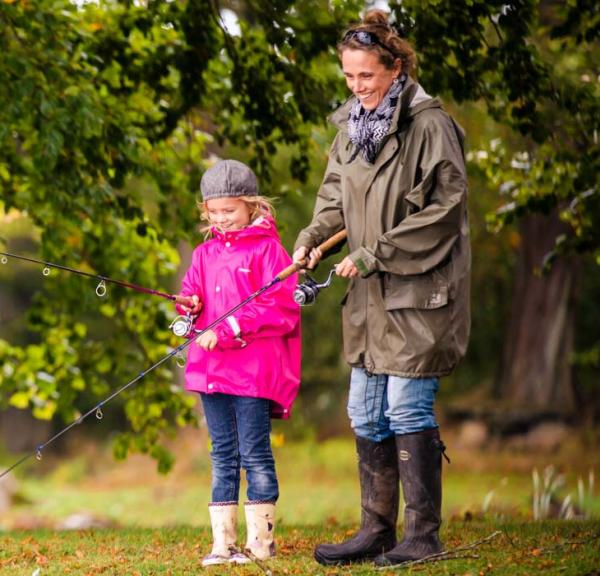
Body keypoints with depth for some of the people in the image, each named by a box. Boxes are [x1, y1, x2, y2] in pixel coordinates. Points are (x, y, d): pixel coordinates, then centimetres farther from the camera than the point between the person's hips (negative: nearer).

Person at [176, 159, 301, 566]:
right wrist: (189, 305, -5)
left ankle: (261, 541, 4)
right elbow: (192, 298, 20)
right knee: (222, 456, 9)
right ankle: (223, 543, 11)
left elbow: (282, 309, -12)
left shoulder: (268, 249, -5)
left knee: (254, 454, -3)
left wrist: (229, 329, -17)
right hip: (211, 368, 6)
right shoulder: (205, 253, 14)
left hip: (254, 369, -6)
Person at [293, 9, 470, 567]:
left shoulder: (429, 125, -12)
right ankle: (376, 531, 17)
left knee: (408, 407, -7)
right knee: (366, 414, 9)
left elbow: (443, 208, -15)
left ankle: (423, 535, 1)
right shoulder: (351, 126, 11)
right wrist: (311, 238, -1)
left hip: (418, 290, -7)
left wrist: (374, 255, -16)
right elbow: (335, 196, 19)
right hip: (369, 295, 8)